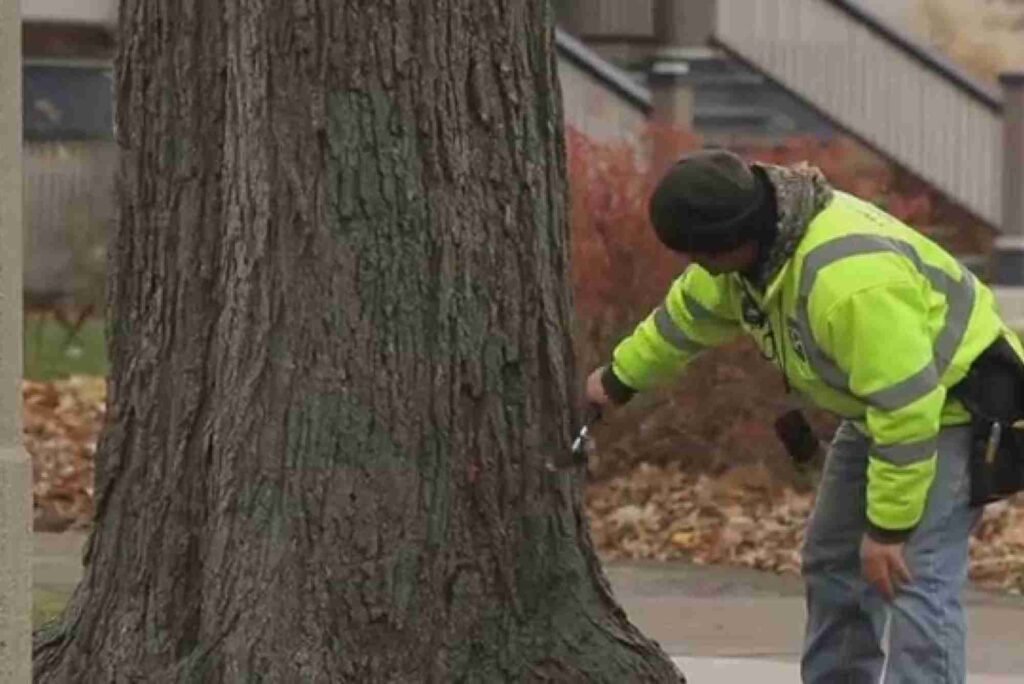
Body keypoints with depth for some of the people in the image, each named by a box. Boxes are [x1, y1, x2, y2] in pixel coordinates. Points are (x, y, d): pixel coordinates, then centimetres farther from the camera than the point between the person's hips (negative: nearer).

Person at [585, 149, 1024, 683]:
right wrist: (621, 377, 28)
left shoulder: (850, 279, -39)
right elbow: (690, 311, 14)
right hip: (880, 403, 10)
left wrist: (889, 526, -30)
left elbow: (909, 407, -36)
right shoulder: (757, 240, -8)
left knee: (912, 578, -21)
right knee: (833, 563, 17)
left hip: (948, 406, -10)